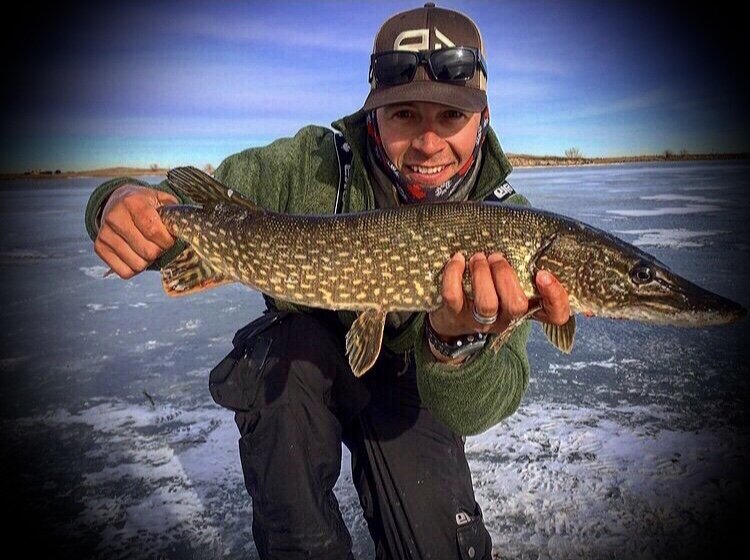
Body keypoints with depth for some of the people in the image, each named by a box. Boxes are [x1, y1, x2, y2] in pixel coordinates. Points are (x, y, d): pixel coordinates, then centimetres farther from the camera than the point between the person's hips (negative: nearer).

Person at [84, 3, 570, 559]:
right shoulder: (309, 165, -23)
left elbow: (473, 413, -30)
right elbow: (182, 208, -16)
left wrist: (457, 342, -53)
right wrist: (121, 200, -39)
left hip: (408, 393, 1)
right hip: (294, 377, 1)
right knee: (290, 338, -32)